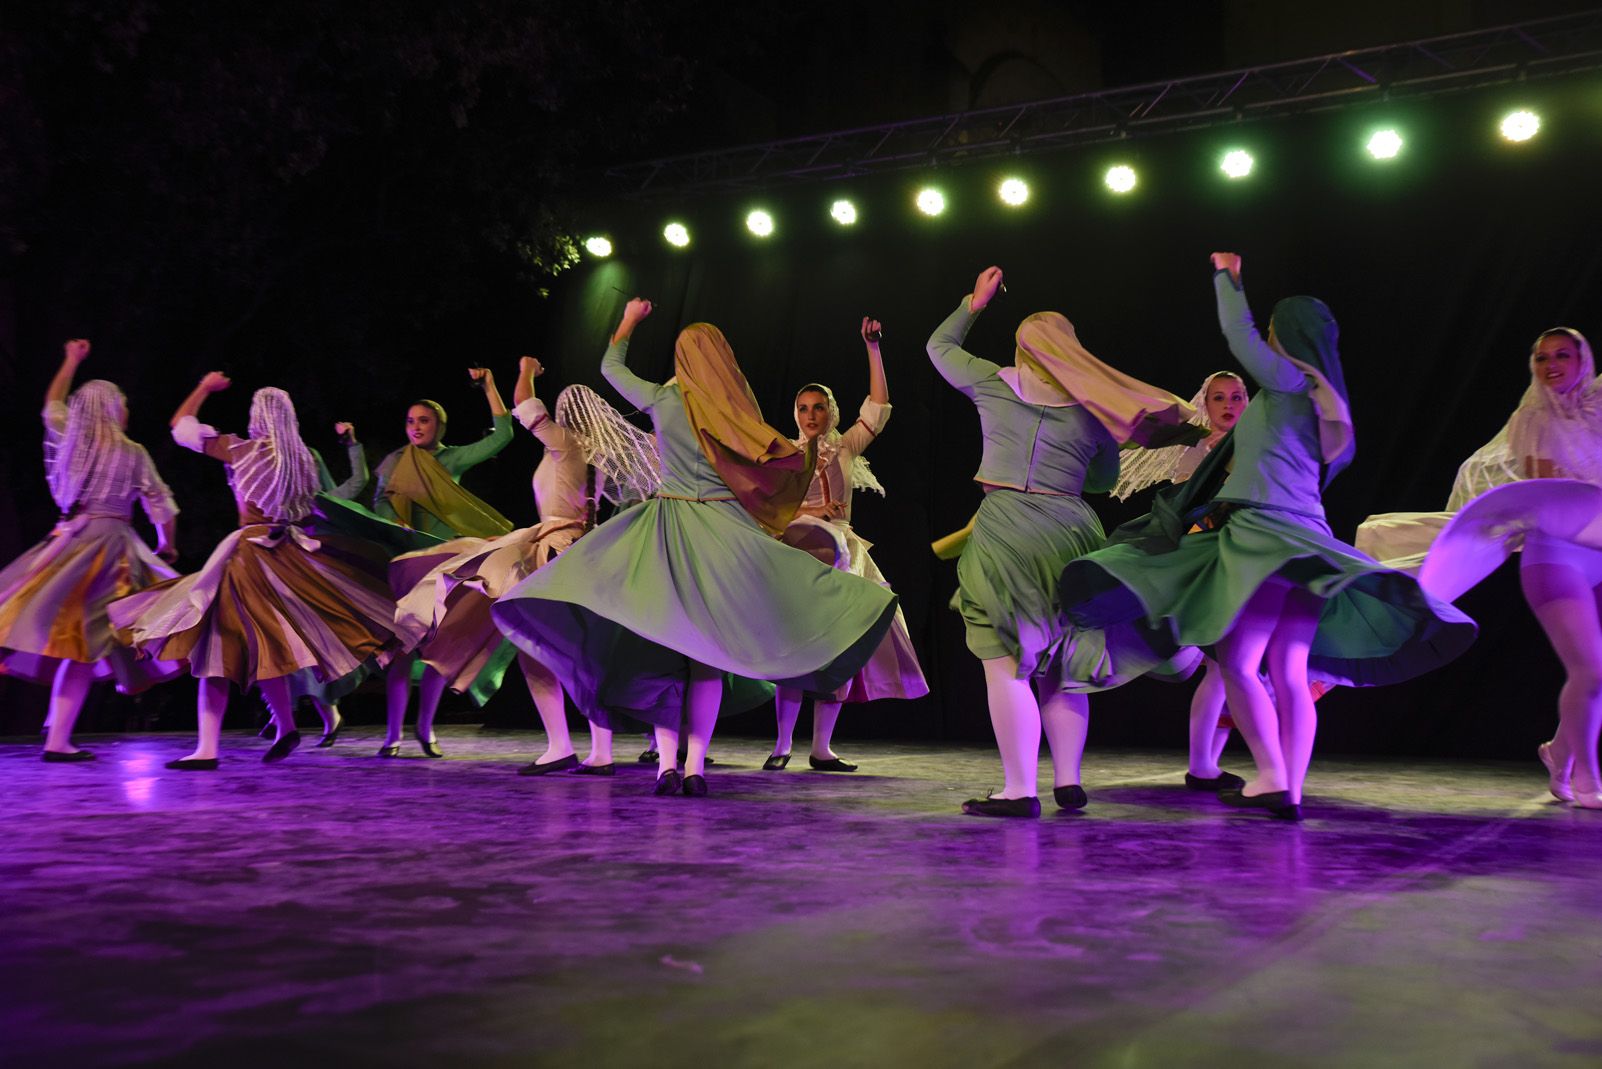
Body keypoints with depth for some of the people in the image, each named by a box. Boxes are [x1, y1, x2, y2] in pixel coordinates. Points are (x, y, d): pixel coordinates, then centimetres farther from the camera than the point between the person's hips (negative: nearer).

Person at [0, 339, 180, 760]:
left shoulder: (68, 442, 11)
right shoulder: (132, 453, 0)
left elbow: (53, 405, 33)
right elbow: (162, 508, 3)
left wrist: (71, 361, 44)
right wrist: (167, 547, 20)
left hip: (69, 542, 5)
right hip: (111, 543, -5)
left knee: (73, 638, 8)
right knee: (85, 642, -6)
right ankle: (57, 738, -9)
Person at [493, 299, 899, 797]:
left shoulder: (661, 399, 2)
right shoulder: (738, 409, 3)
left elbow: (610, 368, 19)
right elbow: (785, 465, 9)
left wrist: (627, 322, 35)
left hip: (668, 523, -1)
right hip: (723, 527, 1)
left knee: (662, 641, 1)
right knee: (708, 647, 3)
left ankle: (667, 762, -8)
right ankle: (695, 765, -1)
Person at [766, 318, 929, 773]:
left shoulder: (845, 449, 13)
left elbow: (878, 407, 5)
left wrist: (873, 349, -1)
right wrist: (810, 510, -12)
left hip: (841, 554, 3)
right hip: (799, 550, -3)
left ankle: (821, 748, 3)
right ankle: (782, 745, -8)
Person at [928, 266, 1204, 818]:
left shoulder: (994, 383, 6)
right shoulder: (1094, 408, 9)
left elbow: (938, 345, 23)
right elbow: (1104, 479, 23)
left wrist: (974, 302, 35)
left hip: (1004, 526, -3)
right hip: (1071, 532, 4)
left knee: (1007, 661, -5)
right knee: (1062, 662, 12)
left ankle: (1020, 790, -10)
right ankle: (1068, 783, 14)